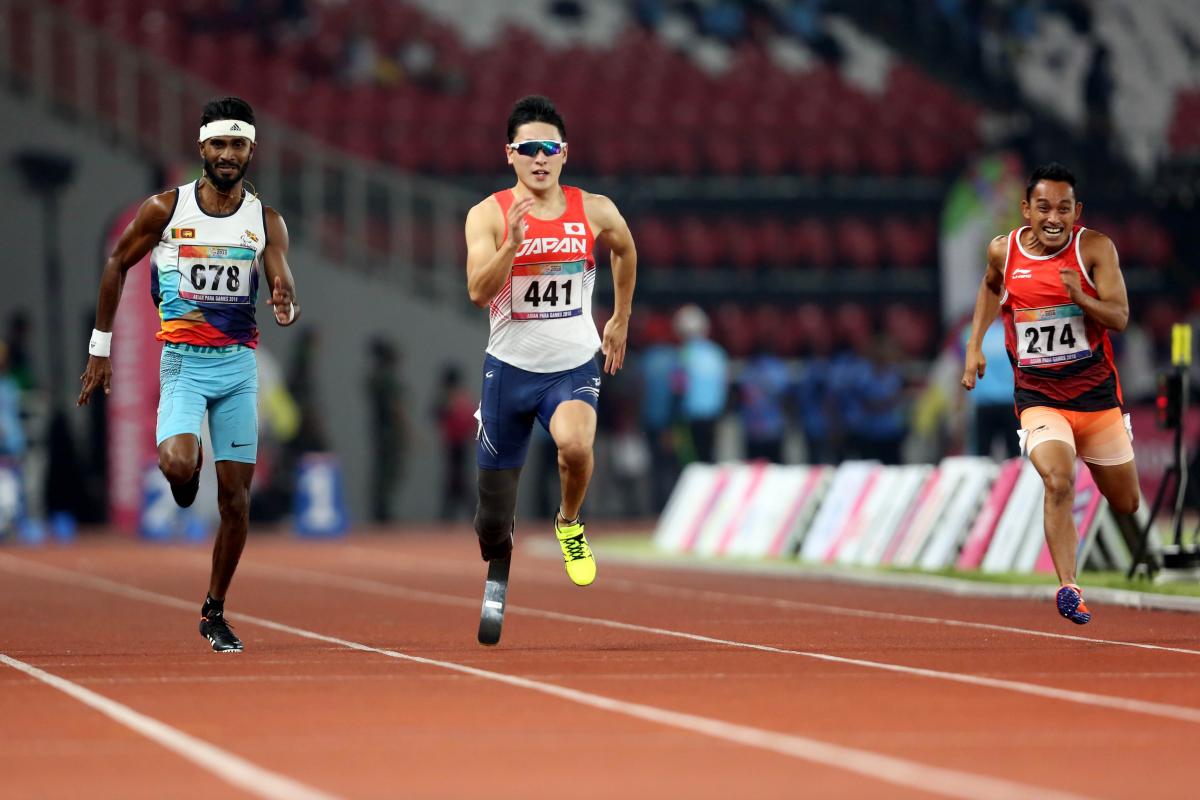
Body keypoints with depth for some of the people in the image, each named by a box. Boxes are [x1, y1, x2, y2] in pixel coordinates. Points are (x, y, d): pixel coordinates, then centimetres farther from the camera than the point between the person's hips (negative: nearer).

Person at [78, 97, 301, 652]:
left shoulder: (266, 220, 2)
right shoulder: (166, 209, -2)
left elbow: (285, 289, -7)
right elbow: (117, 265, 8)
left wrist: (287, 309, -32)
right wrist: (100, 345, 7)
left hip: (239, 362, 2)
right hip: (183, 360, -2)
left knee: (236, 497, 1)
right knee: (177, 465, -27)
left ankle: (214, 612, 16)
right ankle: (186, 481, 12)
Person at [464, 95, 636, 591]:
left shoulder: (595, 212, -3)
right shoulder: (488, 215, -9)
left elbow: (625, 250, 20)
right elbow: (478, 293, -20)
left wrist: (621, 319, 24)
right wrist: (514, 241, -33)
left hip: (574, 367, 0)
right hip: (510, 367, 0)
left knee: (575, 444, -34)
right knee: (493, 528, 5)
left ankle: (569, 524, -1)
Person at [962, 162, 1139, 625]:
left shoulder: (1095, 248, -9)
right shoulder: (1004, 251, -3)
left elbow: (1120, 318, -15)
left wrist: (1080, 297, -33)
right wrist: (975, 344, 13)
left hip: (1097, 394, 1)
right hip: (1038, 396, -1)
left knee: (1127, 505, 12)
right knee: (1059, 483, -28)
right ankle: (1068, 588, -28)